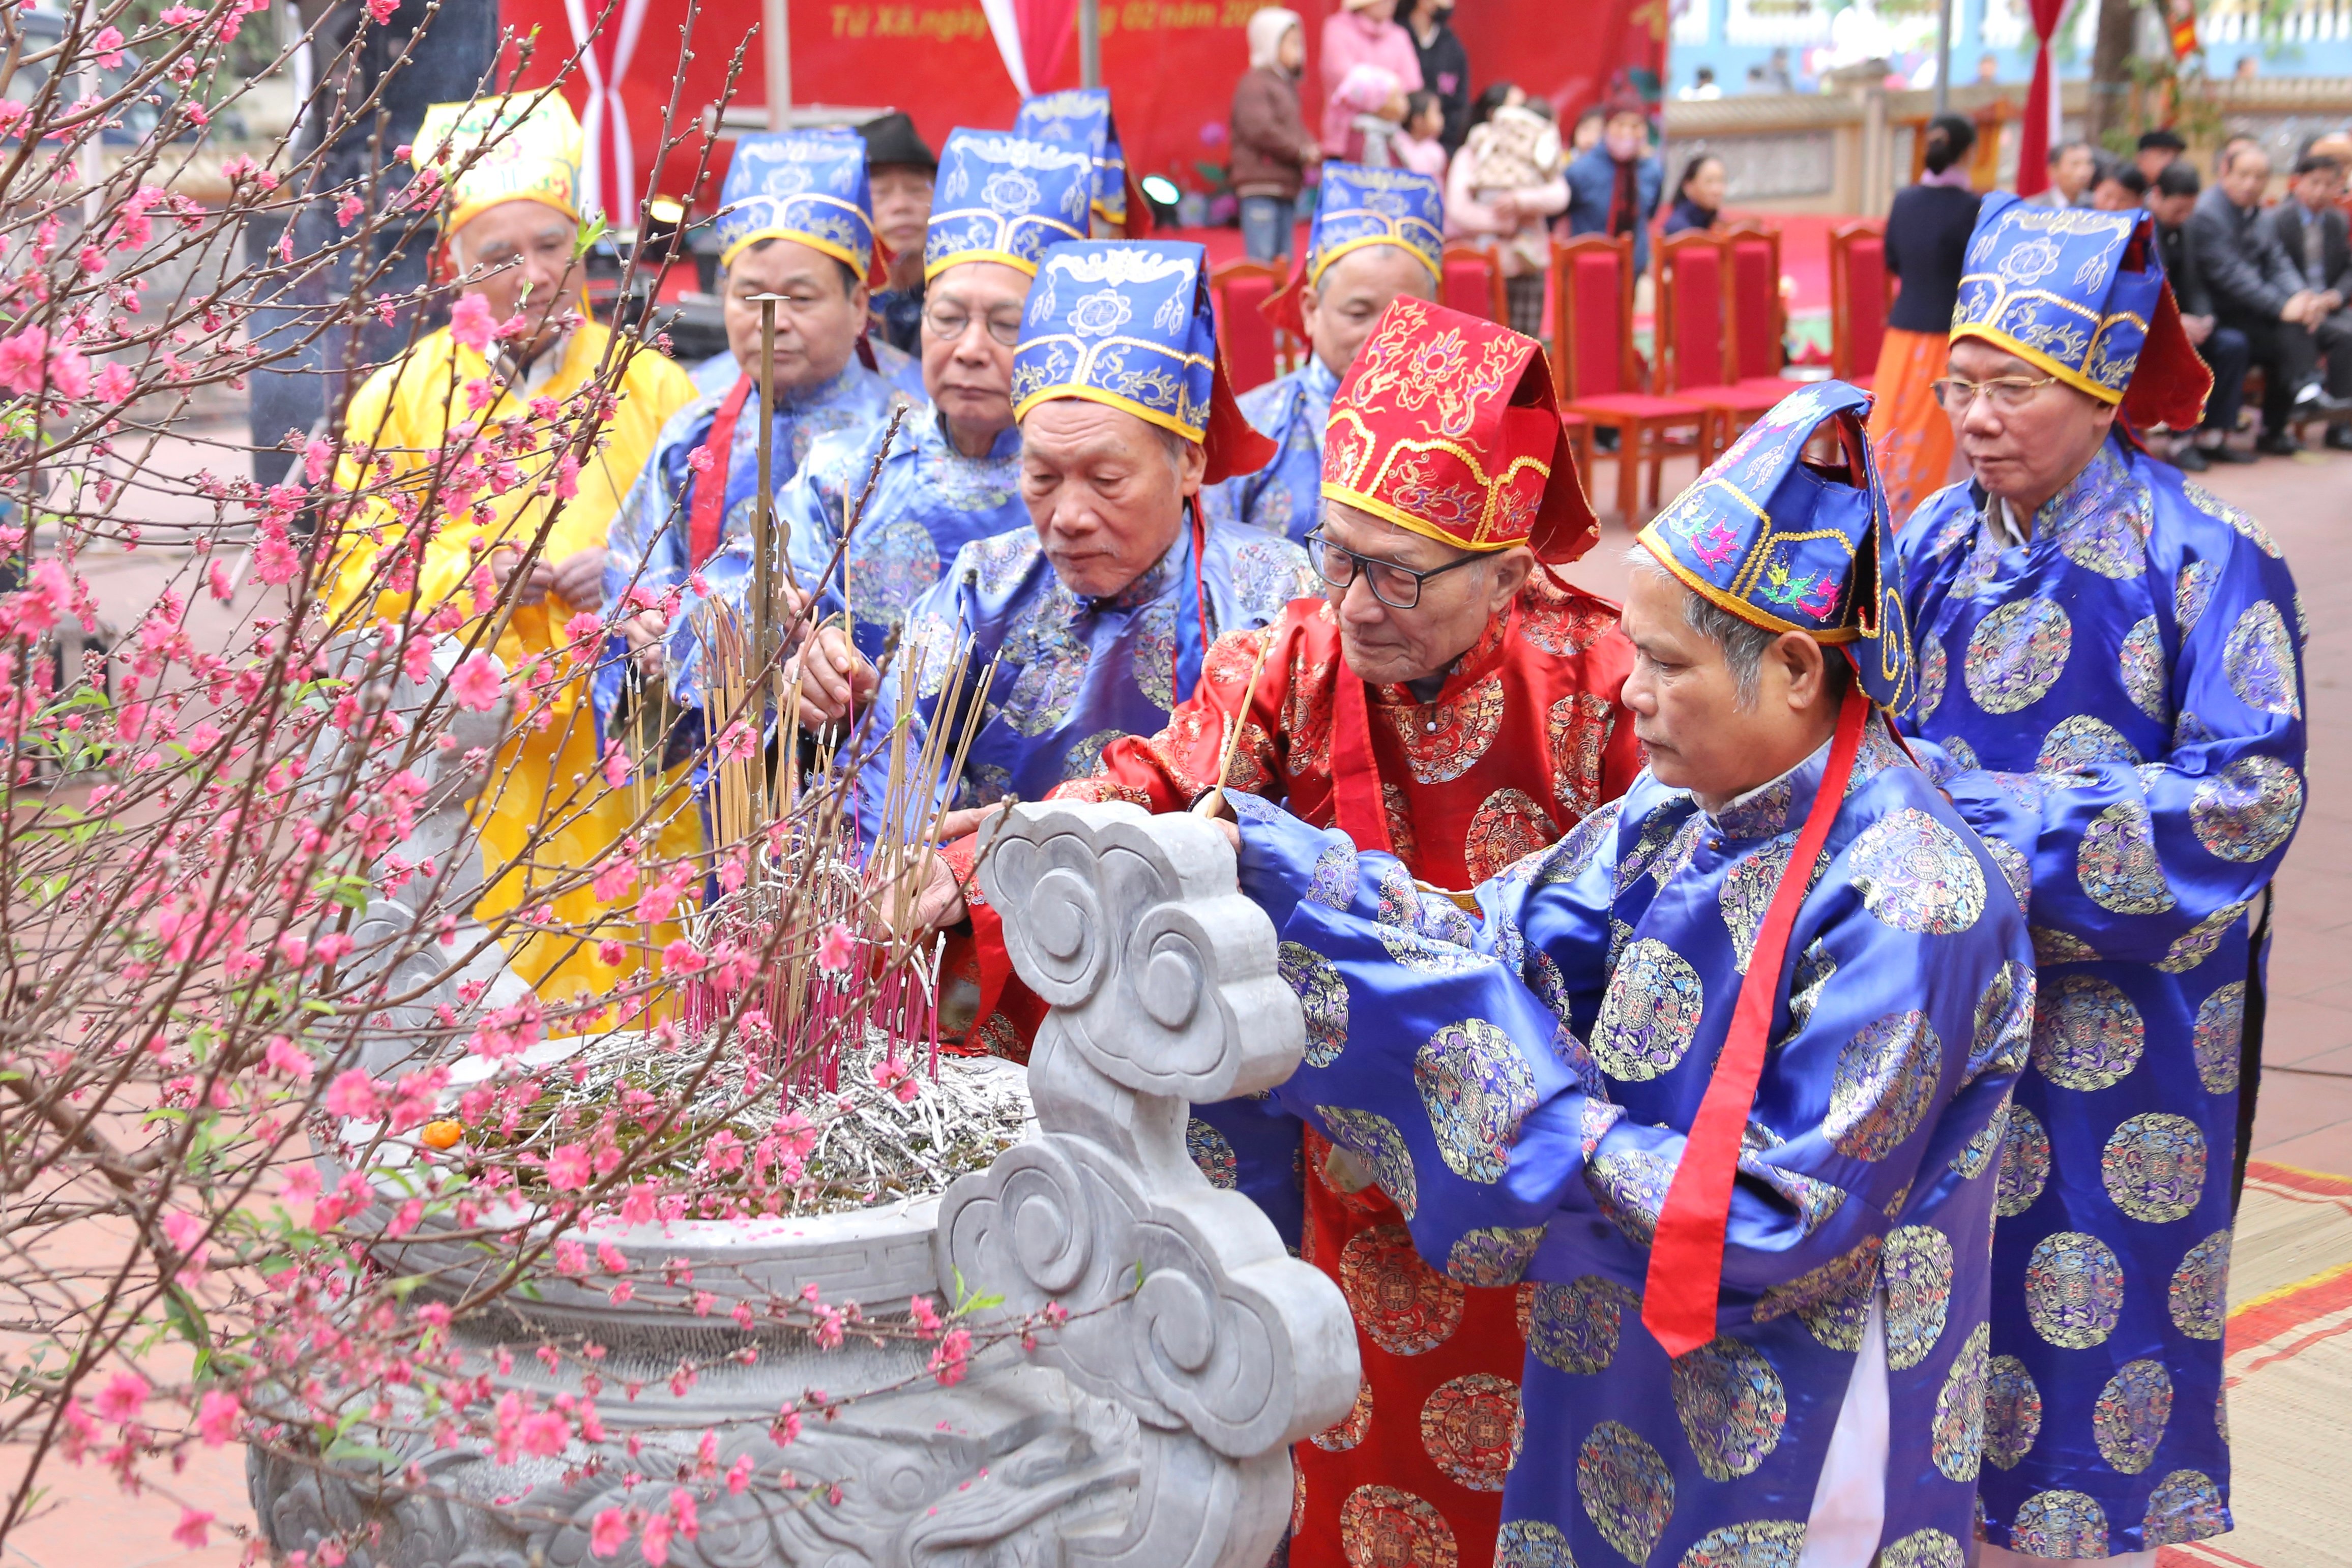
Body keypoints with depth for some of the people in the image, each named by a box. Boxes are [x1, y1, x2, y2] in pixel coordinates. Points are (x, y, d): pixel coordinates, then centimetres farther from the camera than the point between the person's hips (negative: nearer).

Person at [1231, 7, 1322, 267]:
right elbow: (1260, 130, -20)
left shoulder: (1288, 85, 20)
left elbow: (1297, 130, 24)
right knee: (1261, 261, -12)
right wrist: (1302, 152, -15)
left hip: (1287, 186, 9)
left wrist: (1315, 150, 1)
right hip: (1261, 186, -9)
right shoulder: (1254, 84, -9)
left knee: (1283, 261, 10)